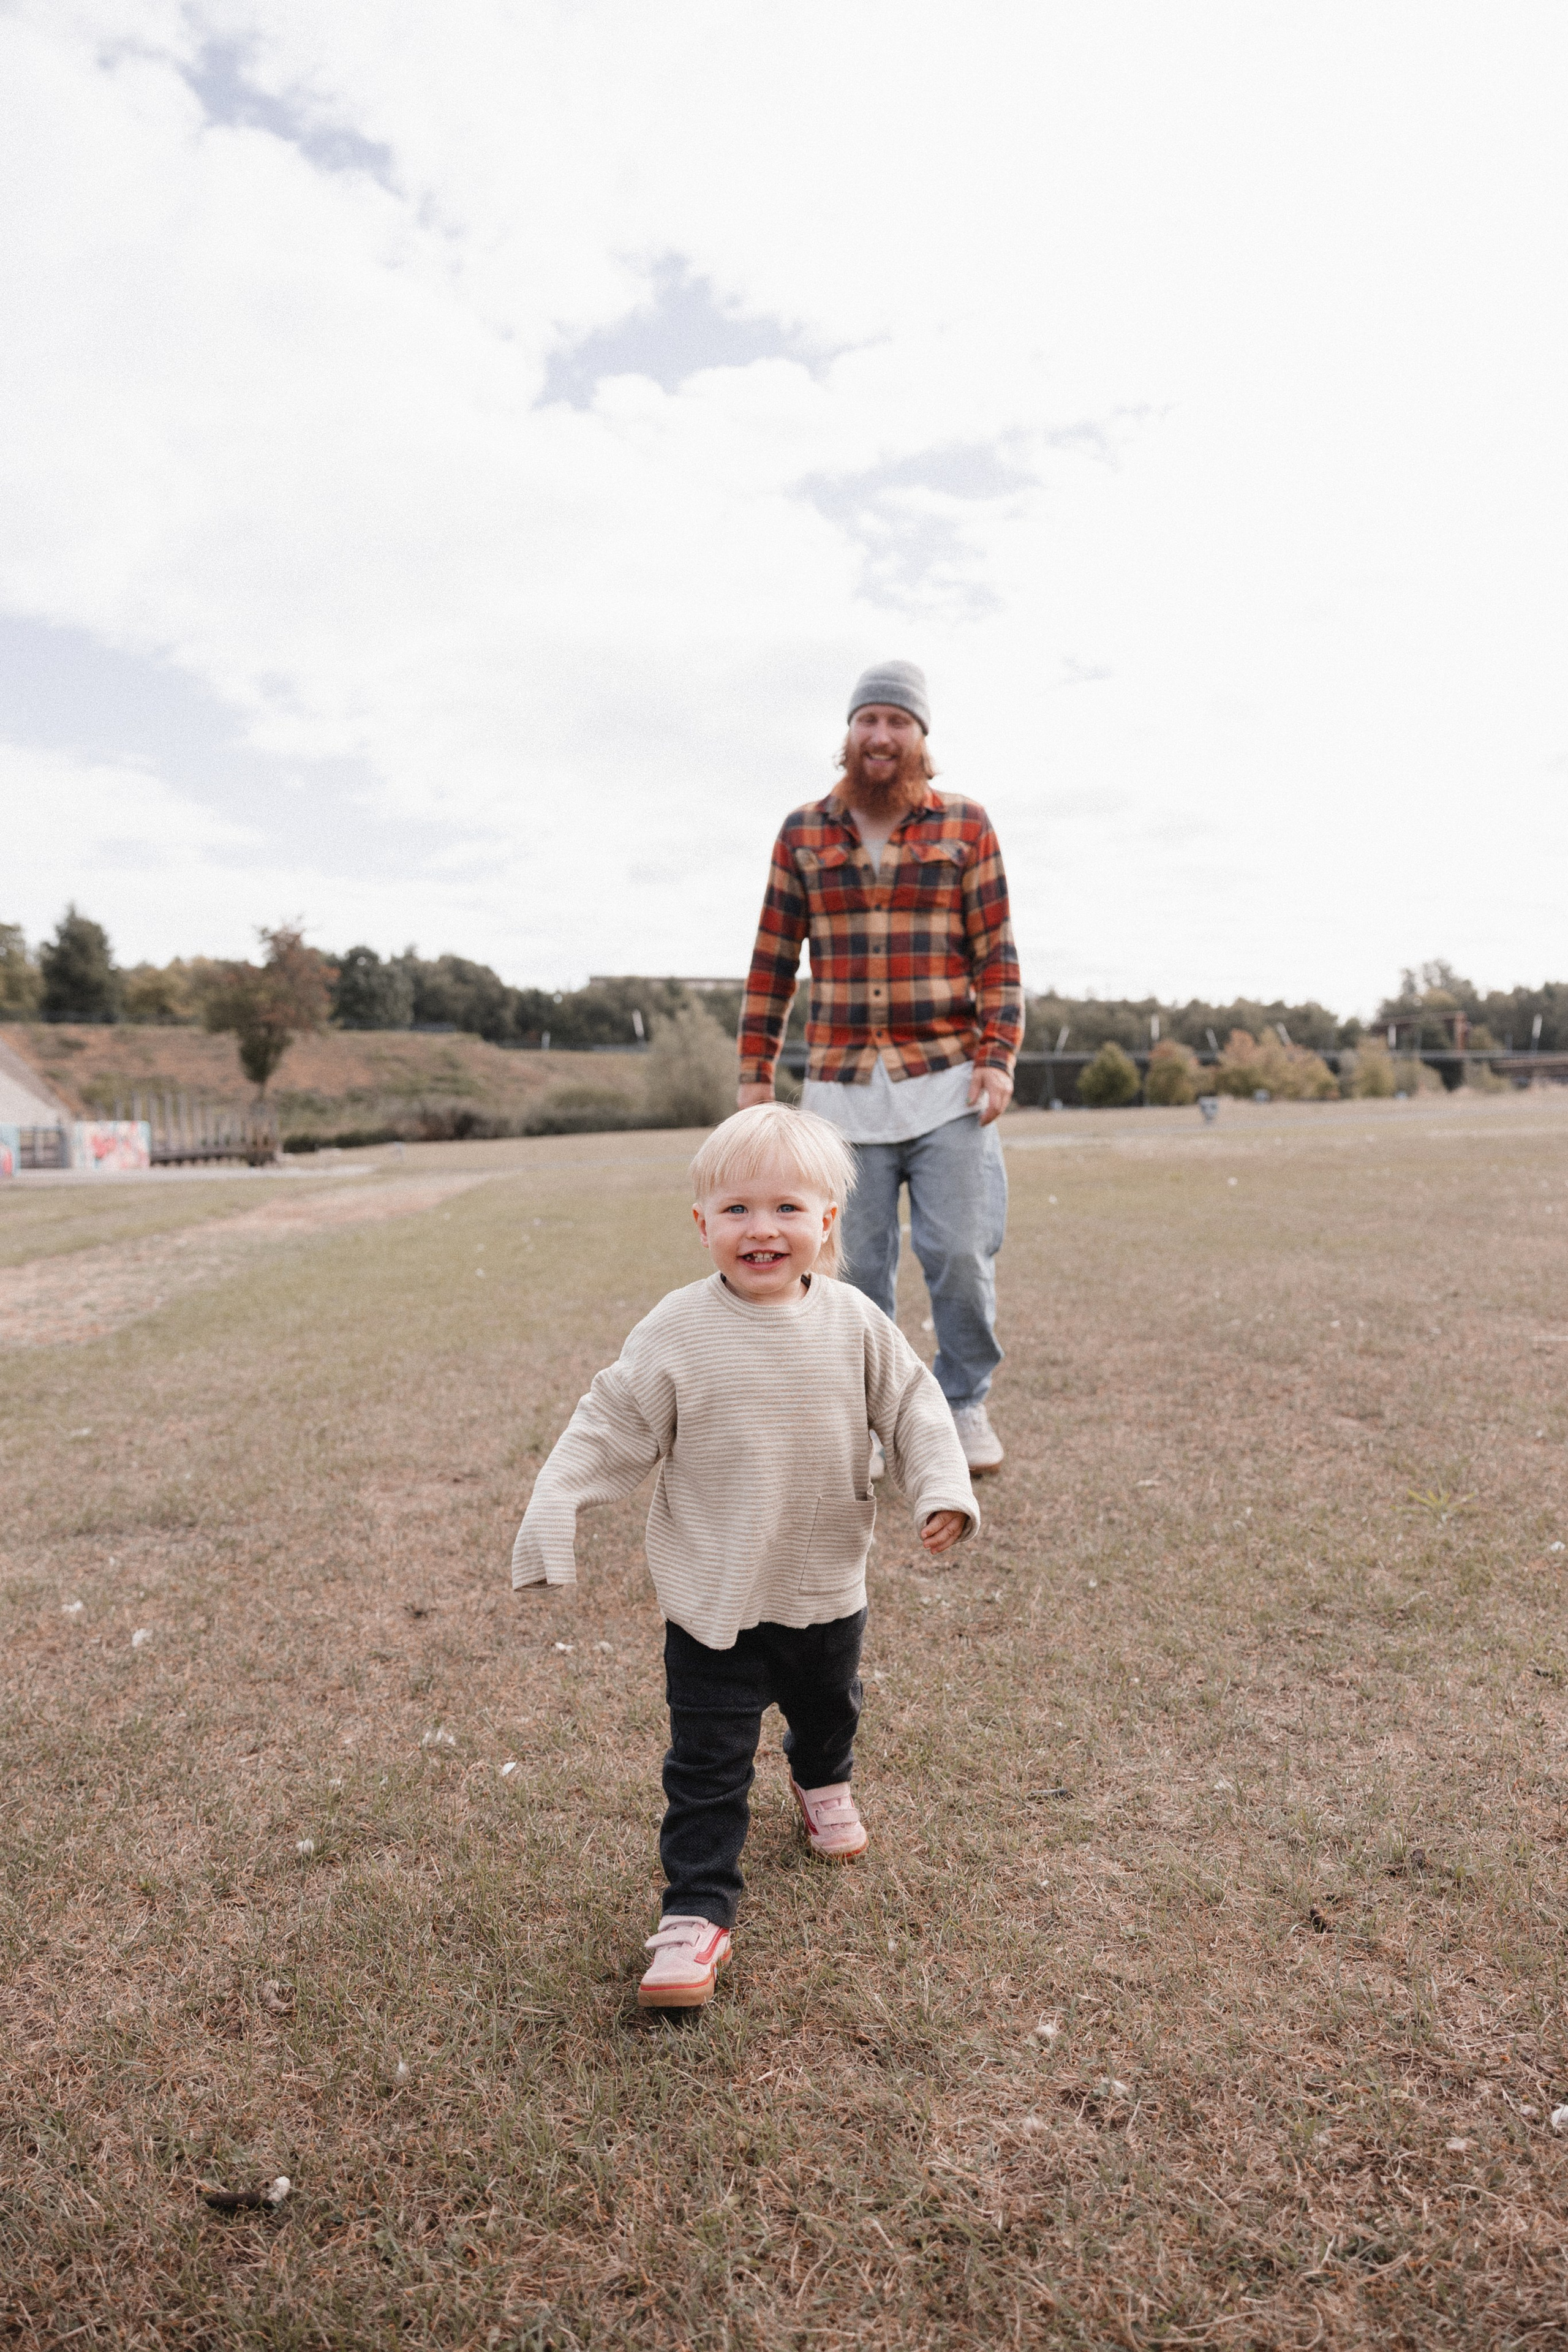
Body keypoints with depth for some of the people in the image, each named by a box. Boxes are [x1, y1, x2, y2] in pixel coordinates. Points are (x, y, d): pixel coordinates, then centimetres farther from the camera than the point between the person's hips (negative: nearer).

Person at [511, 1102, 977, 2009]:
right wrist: (552, 1514, -13)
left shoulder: (854, 1323, -10)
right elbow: (612, 1427, -11)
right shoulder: (679, 1331, -17)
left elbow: (913, 1406, 0)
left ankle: (824, 1783, 60)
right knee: (708, 1763, 0)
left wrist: (943, 1490, -11)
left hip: (828, 1585, 4)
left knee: (830, 1707, 29)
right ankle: (697, 1913, 15)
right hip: (714, 1596, -3)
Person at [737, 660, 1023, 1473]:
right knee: (856, 1267, 4)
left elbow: (997, 953, 3)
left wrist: (998, 1056, -8)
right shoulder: (803, 834, 9)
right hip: (843, 1090, 1)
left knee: (959, 1255, -2)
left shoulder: (966, 826, 5)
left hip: (947, 1083, -1)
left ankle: (966, 1403, 20)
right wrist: (755, 1070, 5)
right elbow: (773, 958, 10)